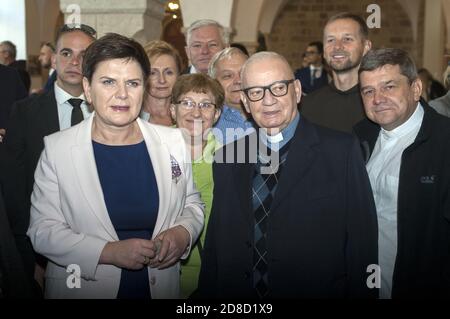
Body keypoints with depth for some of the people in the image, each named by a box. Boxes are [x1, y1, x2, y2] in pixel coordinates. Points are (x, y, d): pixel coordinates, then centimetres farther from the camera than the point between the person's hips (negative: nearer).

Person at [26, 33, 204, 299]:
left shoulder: (174, 142, -3)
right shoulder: (57, 148, -10)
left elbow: (192, 204, 8)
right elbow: (42, 230, -10)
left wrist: (183, 233, -13)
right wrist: (108, 252, -22)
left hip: (161, 286, 2)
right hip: (82, 288, -2)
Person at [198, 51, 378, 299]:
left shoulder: (342, 151, -9)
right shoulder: (226, 160, 3)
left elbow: (362, 243, -9)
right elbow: (214, 247, 5)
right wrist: (207, 292, 2)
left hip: (317, 290, -3)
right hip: (237, 294, 3)